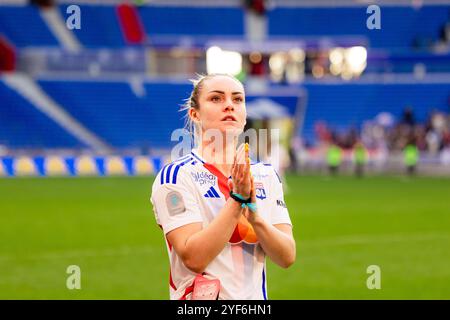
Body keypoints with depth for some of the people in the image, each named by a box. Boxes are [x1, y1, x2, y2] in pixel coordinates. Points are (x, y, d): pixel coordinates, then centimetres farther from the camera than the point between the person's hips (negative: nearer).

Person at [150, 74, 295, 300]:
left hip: (256, 296, 4)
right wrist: (238, 200, -22)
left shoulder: (266, 175, 5)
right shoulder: (177, 175, -9)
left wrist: (254, 217, -18)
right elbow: (194, 258, -18)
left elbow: (287, 257, -3)